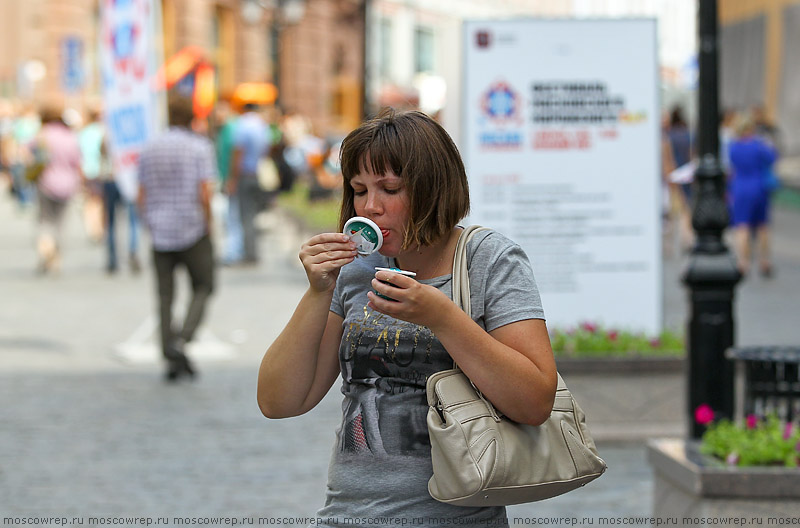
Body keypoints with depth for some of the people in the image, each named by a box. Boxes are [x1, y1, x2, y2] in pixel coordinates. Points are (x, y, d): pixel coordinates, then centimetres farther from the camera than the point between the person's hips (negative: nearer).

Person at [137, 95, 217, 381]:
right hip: (192, 230, -4)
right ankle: (182, 339, -11)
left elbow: (142, 198, 8)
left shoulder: (149, 149, 6)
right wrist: (207, 227, -3)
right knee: (202, 287, 10)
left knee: (165, 295, 8)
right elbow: (205, 194, -15)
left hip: (159, 232, 4)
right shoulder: (200, 147, -7)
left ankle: (171, 359, 6)